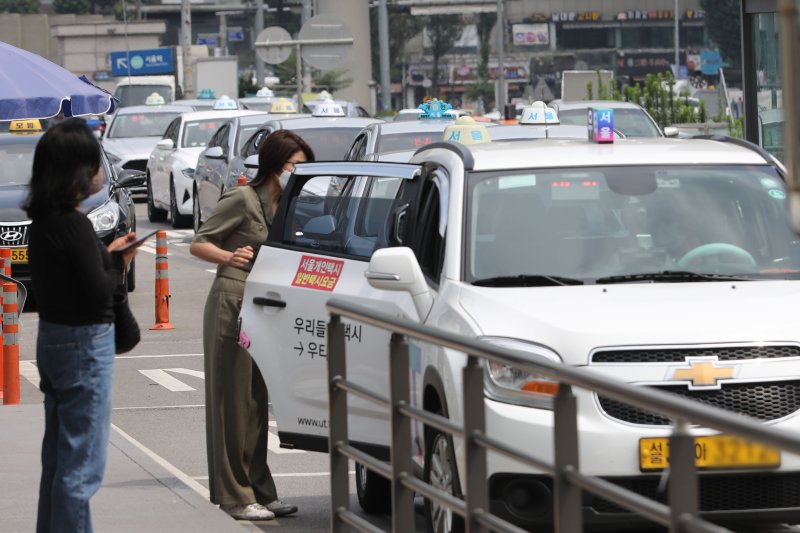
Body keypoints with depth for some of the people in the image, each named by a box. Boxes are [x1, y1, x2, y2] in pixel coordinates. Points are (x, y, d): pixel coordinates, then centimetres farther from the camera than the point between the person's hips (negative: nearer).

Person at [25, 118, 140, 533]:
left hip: (53, 339, 9)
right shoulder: (73, 225, -21)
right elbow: (99, 291, -21)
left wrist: (108, 252, 7)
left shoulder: (44, 220, 5)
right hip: (84, 344, -9)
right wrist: (120, 263, -4)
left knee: (58, 455, 19)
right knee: (82, 465, -3)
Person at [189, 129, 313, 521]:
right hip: (232, 305, -8)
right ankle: (235, 496, -4)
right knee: (234, 401, -6)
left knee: (257, 402, 10)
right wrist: (229, 257, -28)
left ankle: (259, 492, 14)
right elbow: (198, 244, -10)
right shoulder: (243, 199, -10)